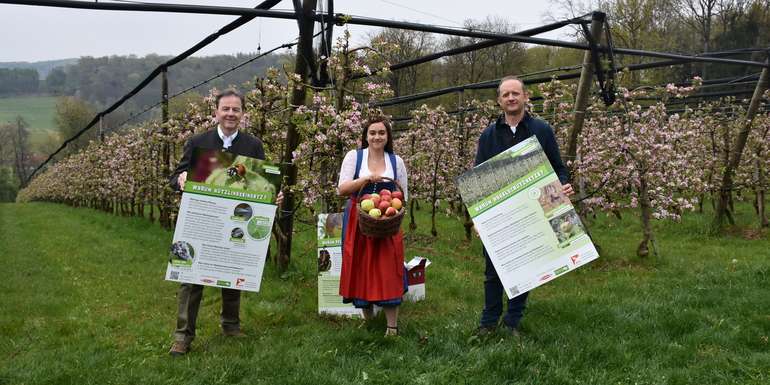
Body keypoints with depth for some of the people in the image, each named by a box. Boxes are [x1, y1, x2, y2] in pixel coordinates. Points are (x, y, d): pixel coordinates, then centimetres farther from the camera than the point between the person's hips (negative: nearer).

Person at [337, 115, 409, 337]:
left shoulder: (396, 161, 10)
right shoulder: (354, 157, 4)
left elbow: (403, 196, 13)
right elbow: (342, 189, -5)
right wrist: (368, 178, -16)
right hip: (357, 221, 0)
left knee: (388, 270, -7)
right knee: (360, 270, 2)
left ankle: (392, 326, -2)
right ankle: (368, 319, 18)